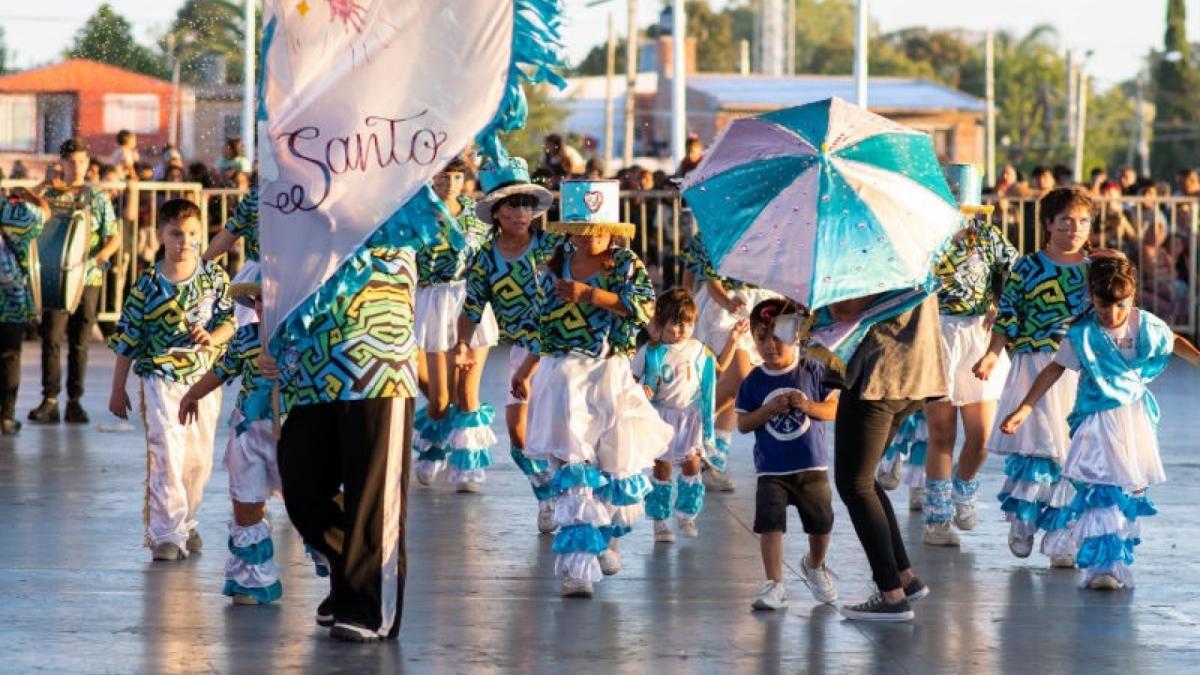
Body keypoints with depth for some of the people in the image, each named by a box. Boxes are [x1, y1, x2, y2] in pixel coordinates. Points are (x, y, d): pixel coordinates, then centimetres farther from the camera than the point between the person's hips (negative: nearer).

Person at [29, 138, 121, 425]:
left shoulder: (98, 197, 7)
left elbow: (114, 237, 5)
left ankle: (75, 401, 8)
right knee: (51, 339, -7)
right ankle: (50, 400, -6)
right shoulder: (49, 194, 7)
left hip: (88, 278, 1)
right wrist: (45, 187, -11)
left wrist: (104, 253, -16)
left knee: (80, 342, 3)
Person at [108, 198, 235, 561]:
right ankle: (165, 533, -10)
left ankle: (185, 521, 30)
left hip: (204, 377, 3)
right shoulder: (147, 285, -4)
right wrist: (118, 389, 5)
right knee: (167, 454, -13)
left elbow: (230, 321, -1)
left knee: (199, 457, 10)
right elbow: (127, 339, 2)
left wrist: (212, 337, -25)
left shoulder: (215, 277, 1)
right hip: (161, 378, -3)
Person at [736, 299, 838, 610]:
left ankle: (815, 566, 41)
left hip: (812, 467, 0)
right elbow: (743, 424, -2)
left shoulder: (813, 371, -5)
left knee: (820, 523, 11)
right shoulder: (754, 382, -2)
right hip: (771, 470, 0)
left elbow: (834, 409, -3)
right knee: (769, 524, -12)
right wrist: (768, 410, -18)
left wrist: (809, 406, -21)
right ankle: (774, 583, -6)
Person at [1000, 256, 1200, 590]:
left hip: (1136, 418, 3)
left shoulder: (1146, 326, -3)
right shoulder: (1082, 335, -10)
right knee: (1099, 491, -14)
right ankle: (1099, 565, -15)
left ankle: (1120, 562, 17)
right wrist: (1024, 409, -8)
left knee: (1132, 490, 6)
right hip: (1098, 421, -3)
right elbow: (1054, 369, -5)